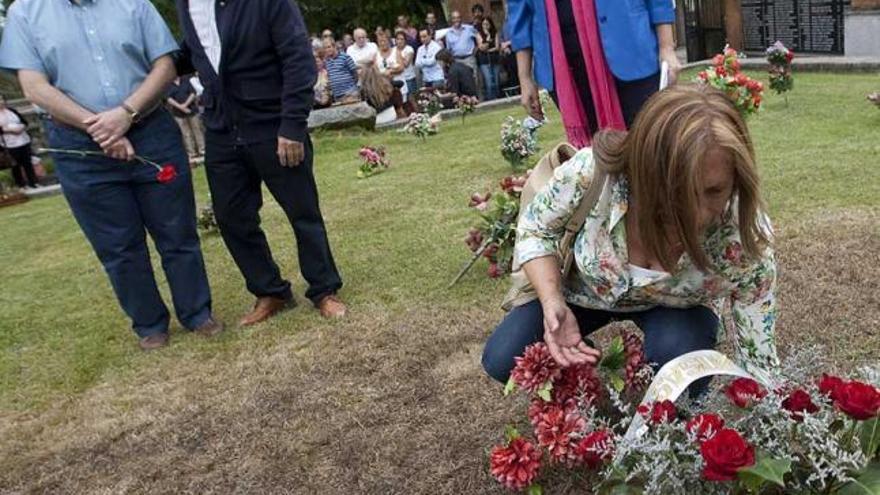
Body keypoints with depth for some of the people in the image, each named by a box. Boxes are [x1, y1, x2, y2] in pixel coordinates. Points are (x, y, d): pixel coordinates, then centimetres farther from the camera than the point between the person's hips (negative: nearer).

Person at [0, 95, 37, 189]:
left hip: (23, 141, 4)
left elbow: (24, 122, 13)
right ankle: (20, 185, 10)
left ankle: (32, 183, 15)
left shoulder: (12, 110, 13)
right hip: (10, 144, -3)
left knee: (27, 163, 7)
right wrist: (11, 129, -18)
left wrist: (22, 127, -7)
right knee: (16, 165, 1)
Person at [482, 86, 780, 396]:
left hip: (674, 308, -1)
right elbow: (534, 227, -16)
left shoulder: (744, 238, -36)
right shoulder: (593, 170, -38)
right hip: (587, 288, 1)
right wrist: (553, 304, -32)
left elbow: (759, 361, -25)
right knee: (503, 361, -12)